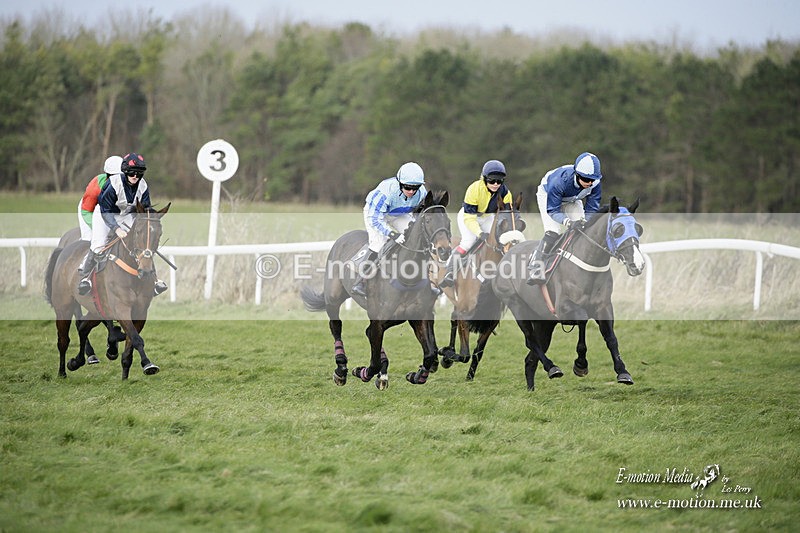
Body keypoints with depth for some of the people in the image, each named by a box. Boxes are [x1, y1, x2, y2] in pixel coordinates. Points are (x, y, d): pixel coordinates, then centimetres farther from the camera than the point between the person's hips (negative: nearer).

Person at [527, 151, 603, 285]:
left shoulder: (594, 184, -30)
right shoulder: (560, 181, -44)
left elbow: (592, 210, -20)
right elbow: (552, 211, -37)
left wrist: (587, 222, -43)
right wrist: (569, 222, -54)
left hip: (572, 201, 5)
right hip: (547, 195, -5)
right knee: (553, 233, -23)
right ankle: (535, 271, -21)